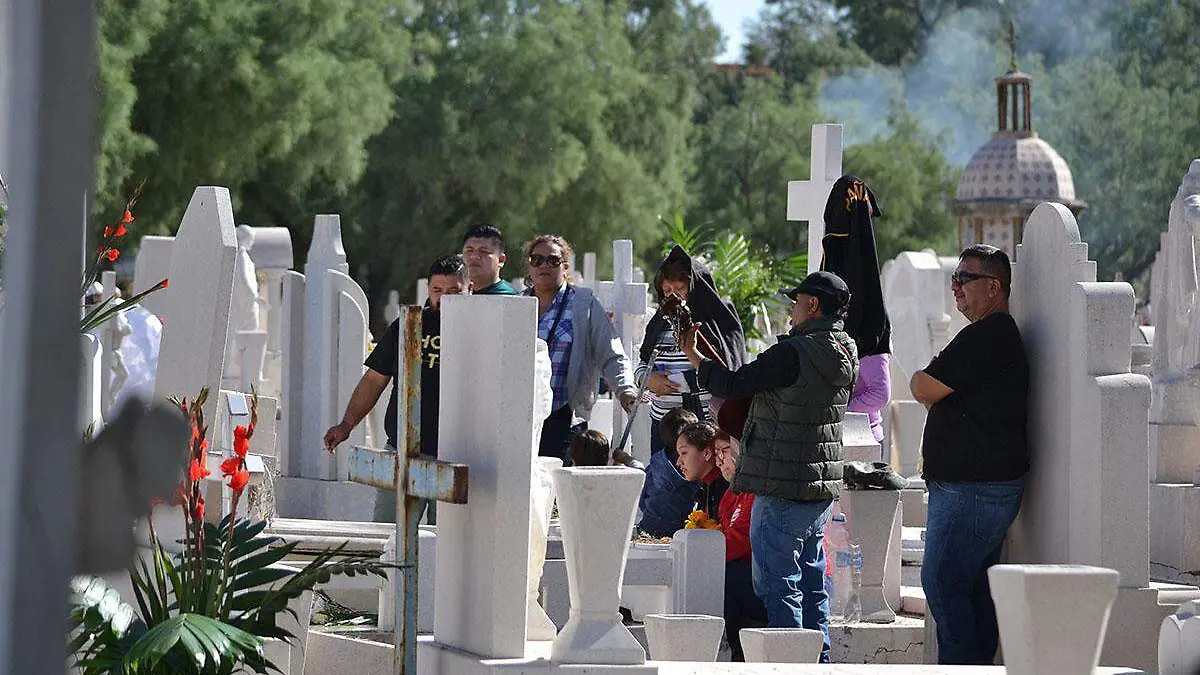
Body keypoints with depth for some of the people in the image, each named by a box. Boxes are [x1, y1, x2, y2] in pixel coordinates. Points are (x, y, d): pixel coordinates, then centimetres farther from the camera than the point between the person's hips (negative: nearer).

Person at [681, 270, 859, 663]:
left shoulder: (793, 354, -19)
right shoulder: (845, 354, 8)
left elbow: (732, 386, -13)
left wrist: (694, 356, 2)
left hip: (784, 487, -9)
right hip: (823, 486, 9)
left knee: (777, 582, -4)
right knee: (812, 579, 16)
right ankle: (818, 659, 19)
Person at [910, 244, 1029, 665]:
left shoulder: (985, 338, -16)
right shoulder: (1002, 335, 20)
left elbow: (924, 390, -14)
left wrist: (921, 378, 7)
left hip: (972, 489, -11)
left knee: (942, 582, -11)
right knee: (975, 586, 12)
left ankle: (959, 666, -11)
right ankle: (980, 665, 14)